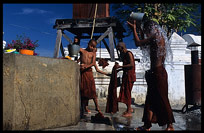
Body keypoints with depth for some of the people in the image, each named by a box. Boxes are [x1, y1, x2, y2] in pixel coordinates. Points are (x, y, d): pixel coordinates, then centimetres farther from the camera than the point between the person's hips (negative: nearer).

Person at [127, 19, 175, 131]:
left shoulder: (155, 36, -12)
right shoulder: (158, 37, 16)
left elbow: (138, 43, -14)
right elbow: (143, 43, 30)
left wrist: (134, 29, -1)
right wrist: (139, 30, 28)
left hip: (158, 72, -10)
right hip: (155, 72, 10)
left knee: (162, 99, -1)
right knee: (151, 99, 11)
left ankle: (170, 125, 11)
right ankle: (147, 125, 18)